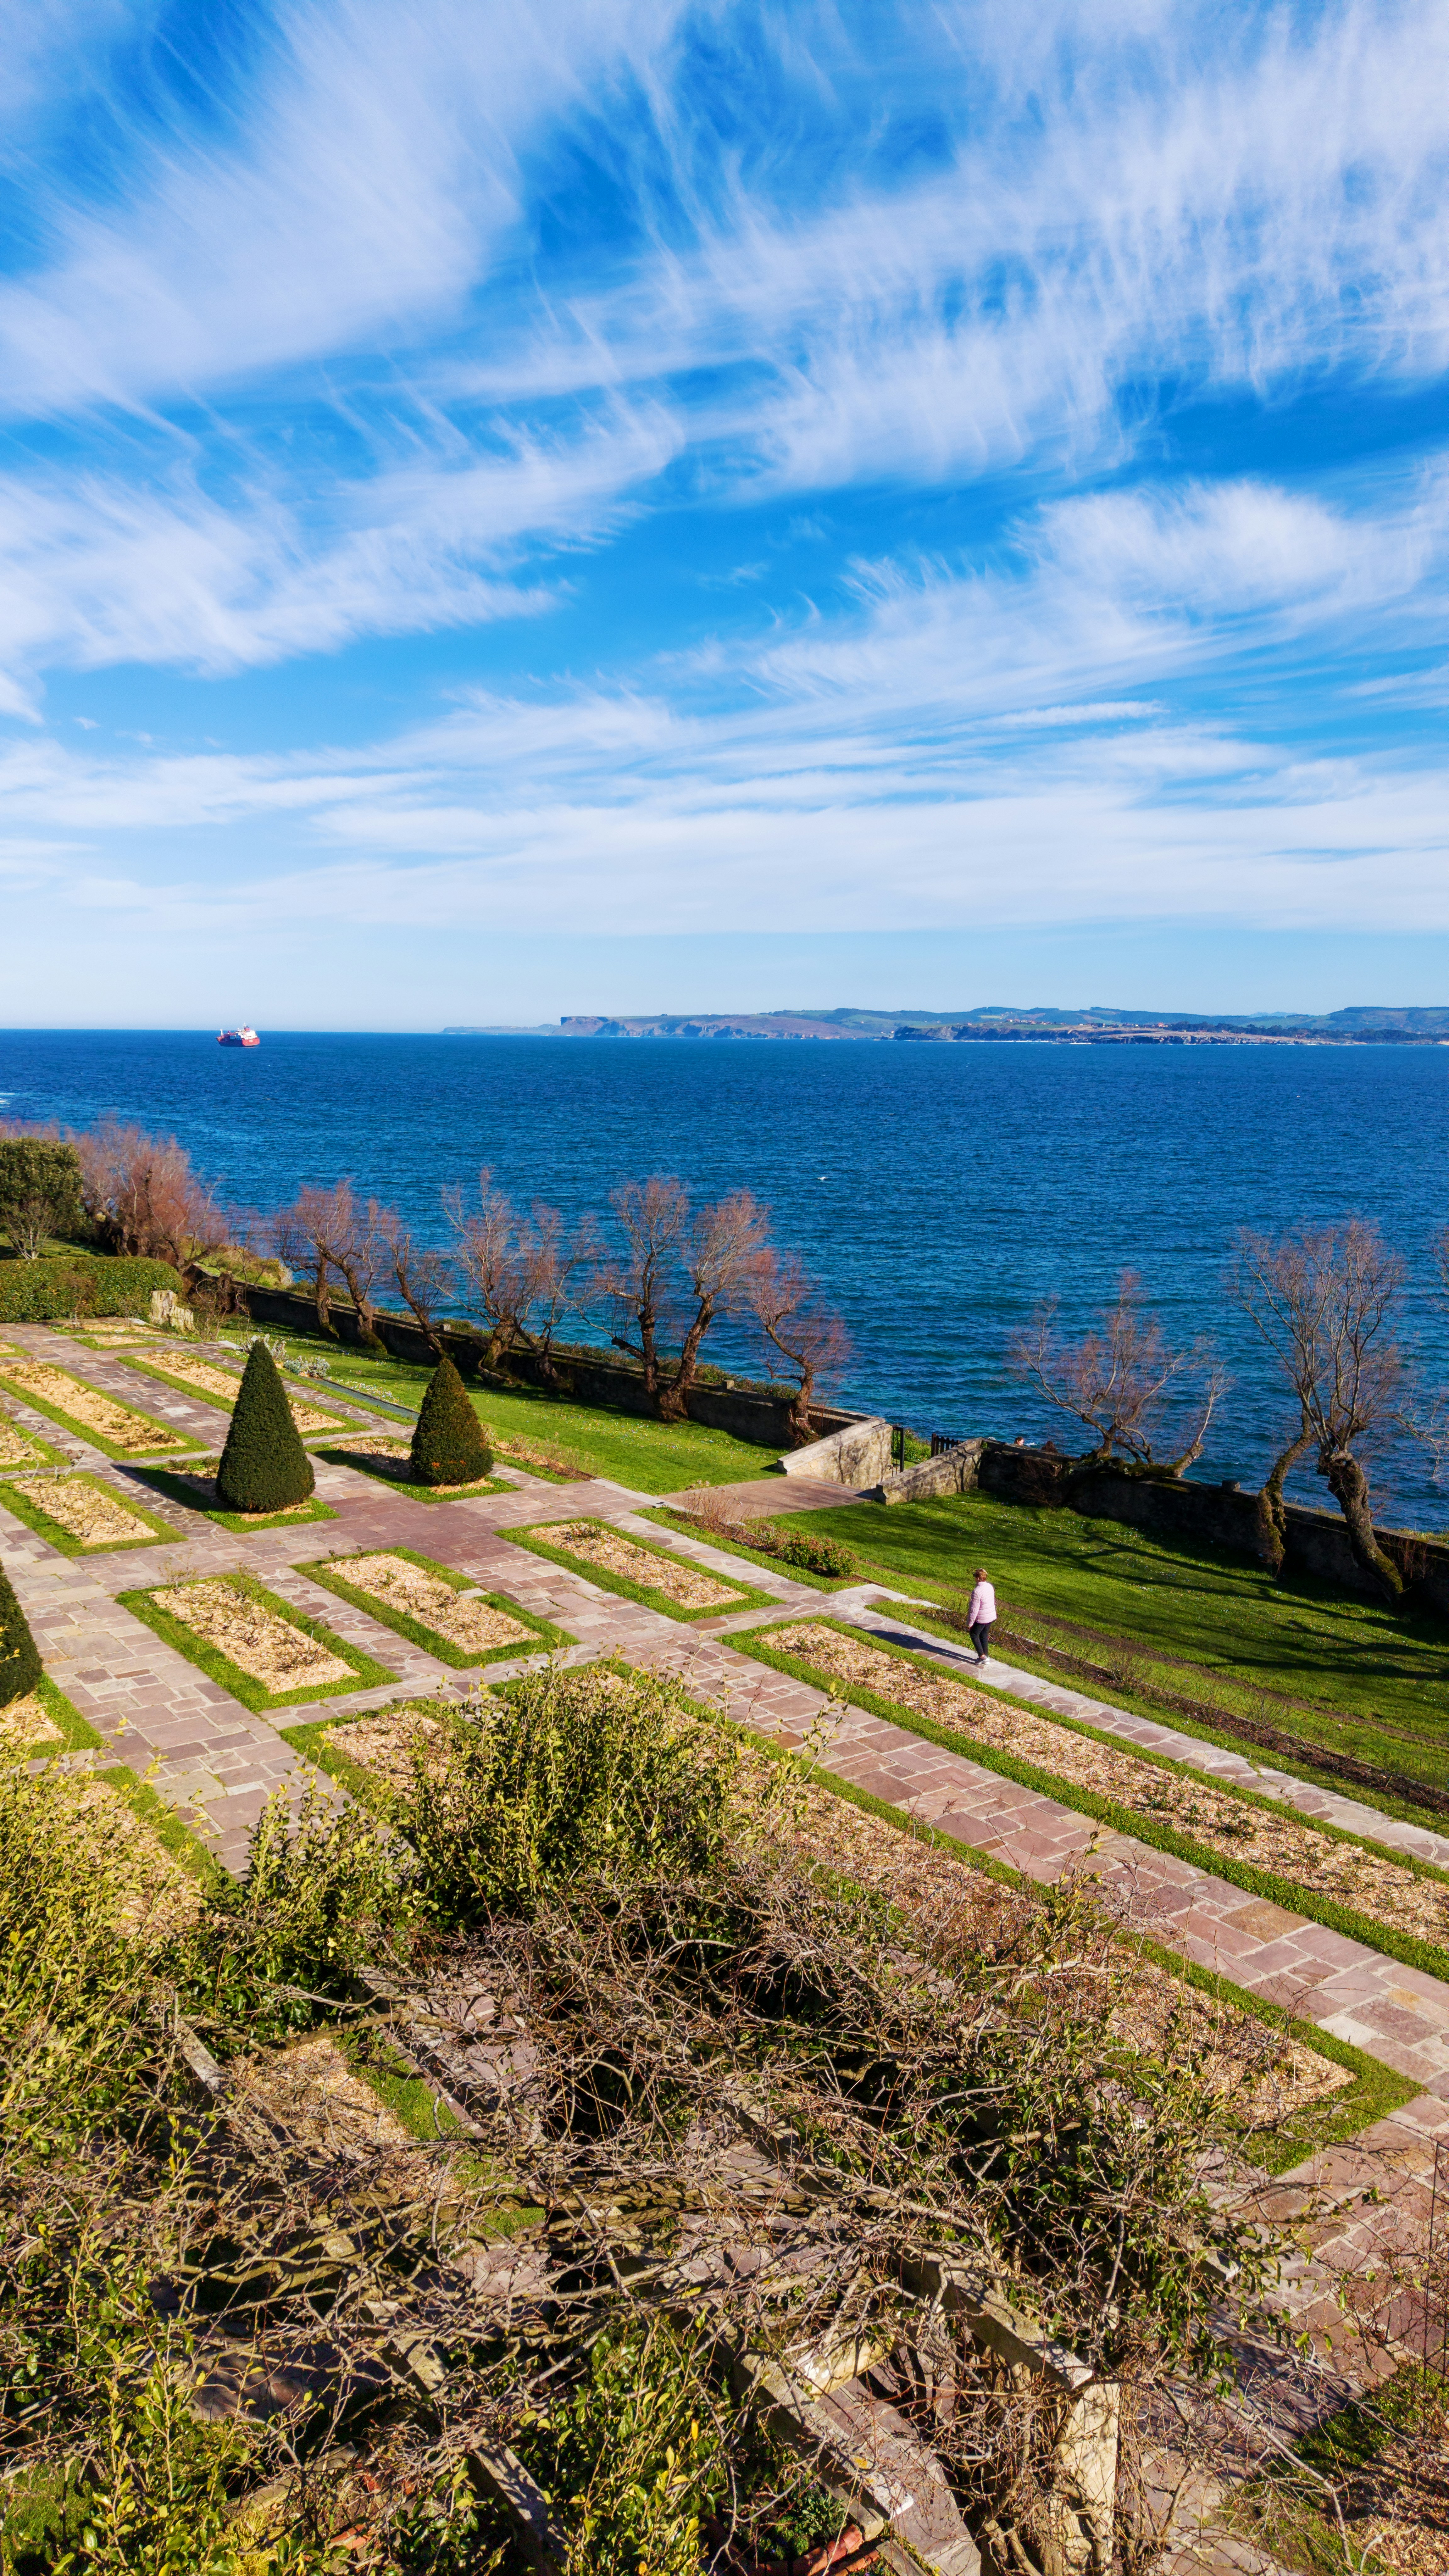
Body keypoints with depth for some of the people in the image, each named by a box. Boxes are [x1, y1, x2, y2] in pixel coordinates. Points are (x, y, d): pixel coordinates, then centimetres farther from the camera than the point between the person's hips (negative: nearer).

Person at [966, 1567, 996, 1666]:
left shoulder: (977, 1592, -28)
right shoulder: (990, 1587, -2)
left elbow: (974, 1609, -24)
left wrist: (970, 1622, -13)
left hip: (981, 1619, -7)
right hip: (991, 1617, 7)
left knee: (974, 1635, 12)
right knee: (984, 1636, 20)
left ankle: (982, 1656, 7)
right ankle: (985, 1657, 26)